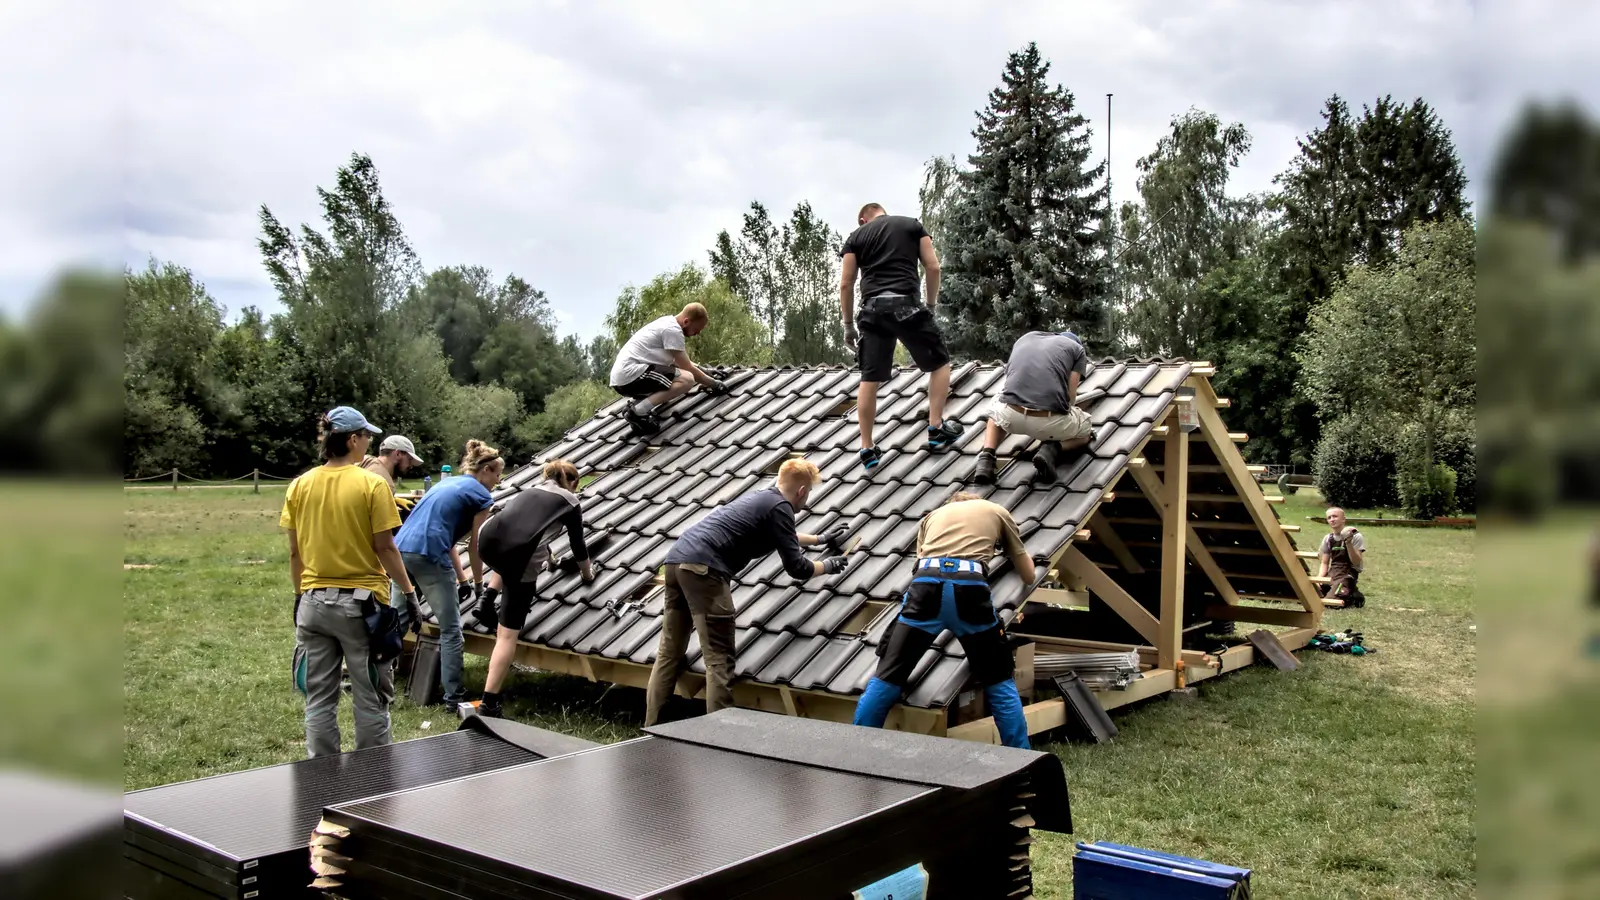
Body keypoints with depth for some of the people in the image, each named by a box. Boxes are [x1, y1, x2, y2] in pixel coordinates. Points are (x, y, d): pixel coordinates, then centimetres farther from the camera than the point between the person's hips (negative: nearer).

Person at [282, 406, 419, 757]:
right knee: (371, 698, 7)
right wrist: (408, 590, 0)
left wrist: (300, 596, 17)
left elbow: (294, 552, 6)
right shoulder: (372, 484, -11)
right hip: (361, 602, -4)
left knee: (319, 699, 12)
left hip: (314, 602, 4)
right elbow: (385, 548, -10)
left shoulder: (300, 485, 2)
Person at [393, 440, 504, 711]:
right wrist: (478, 583, 23)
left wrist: (459, 578, 36)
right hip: (428, 555, -8)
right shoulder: (480, 495, 4)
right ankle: (453, 697, 2)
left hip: (400, 549, 8)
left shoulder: (446, 483, 27)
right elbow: (474, 546, 8)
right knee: (450, 630, 1)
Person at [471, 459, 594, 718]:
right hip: (519, 552, -5)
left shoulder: (531, 490, 35)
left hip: (488, 539, 5)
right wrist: (588, 574, 50)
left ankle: (487, 602, 24)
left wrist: (543, 555, 69)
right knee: (509, 631, 0)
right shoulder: (570, 501, 23)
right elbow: (578, 544, 31)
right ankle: (488, 705, -3)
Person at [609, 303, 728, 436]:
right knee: (687, 379, -21)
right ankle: (638, 412, -16)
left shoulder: (668, 323, 19)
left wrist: (706, 371, 28)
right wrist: (713, 384, 4)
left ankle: (639, 405, 10)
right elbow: (688, 369, -8)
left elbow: (682, 362, 33)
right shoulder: (673, 330, -11)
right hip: (629, 375, -10)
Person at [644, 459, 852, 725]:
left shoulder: (761, 497, 25)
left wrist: (821, 539, 56)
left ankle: (651, 728, 17)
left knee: (669, 653, 14)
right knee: (719, 661, -6)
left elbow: (781, 536, 46)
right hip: (703, 568, -10)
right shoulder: (779, 508, -2)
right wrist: (828, 566, 17)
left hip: (677, 557, 10)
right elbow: (796, 567, -1)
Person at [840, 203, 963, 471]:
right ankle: (936, 429, 12)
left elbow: (846, 285, 10)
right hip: (905, 304, -2)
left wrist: (848, 324, 17)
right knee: (940, 363, 16)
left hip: (873, 309, 2)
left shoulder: (856, 236, 17)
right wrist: (931, 305, 18)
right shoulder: (912, 225, 16)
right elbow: (933, 267, 8)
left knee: (869, 380, 7)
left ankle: (867, 449, 10)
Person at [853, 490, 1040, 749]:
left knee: (887, 678, 11)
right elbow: (1029, 576, 37)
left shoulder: (934, 515, 36)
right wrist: (1022, 553, 59)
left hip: (925, 586, 1)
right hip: (969, 588, -1)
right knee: (999, 683, 16)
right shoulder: (997, 512, 32)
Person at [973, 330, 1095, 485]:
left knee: (997, 411, 41)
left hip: (1011, 416, 3)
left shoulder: (1024, 339, 29)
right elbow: (1070, 396, 11)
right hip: (1050, 421, -3)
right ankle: (1051, 449, -1)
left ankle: (986, 457, 13)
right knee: (1085, 432, 31)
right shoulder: (1076, 348, 19)